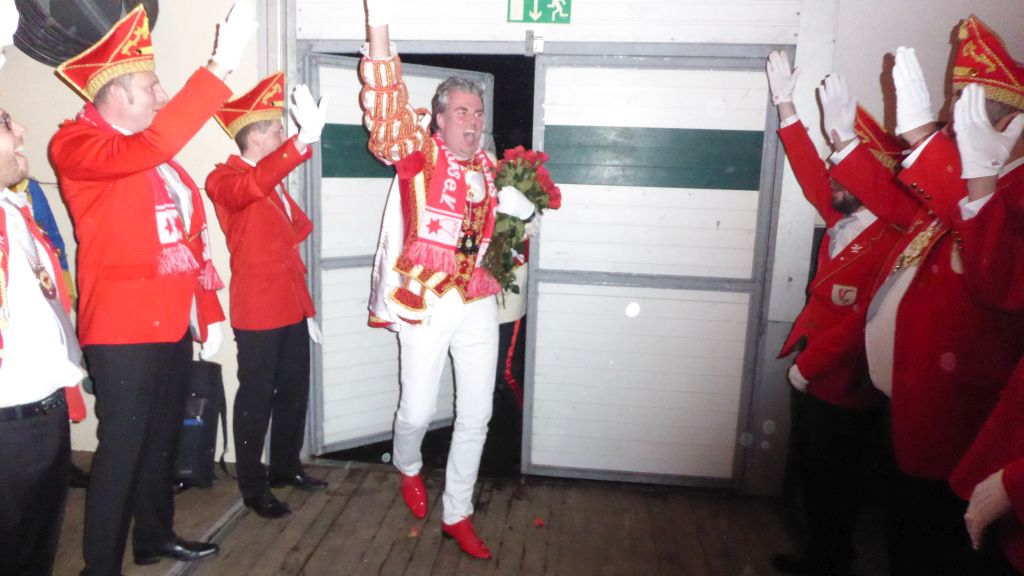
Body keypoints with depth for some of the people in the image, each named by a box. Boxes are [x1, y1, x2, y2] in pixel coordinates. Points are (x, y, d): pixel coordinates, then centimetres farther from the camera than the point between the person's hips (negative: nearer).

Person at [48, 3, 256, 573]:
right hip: (123, 329, -8)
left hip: (173, 323, 8)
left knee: (163, 436, 19)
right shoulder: (76, 145, -11)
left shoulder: (156, 154, 14)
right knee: (122, 447, 0)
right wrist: (219, 68, -35)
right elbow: (146, 149, -33)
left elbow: (191, 235, 15)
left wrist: (210, 312, 11)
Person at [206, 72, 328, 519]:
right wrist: (304, 139, -48)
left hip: (293, 306, 9)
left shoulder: (273, 181, 18)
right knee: (256, 399, 1)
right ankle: (253, 488, 14)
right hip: (257, 311, -8)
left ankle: (286, 467, 32)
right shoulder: (224, 178, -10)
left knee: (294, 392, 16)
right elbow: (252, 187, -35)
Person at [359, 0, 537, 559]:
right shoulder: (419, 152, -3)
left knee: (476, 415, 7)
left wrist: (517, 204, 10)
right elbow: (388, 110, -20)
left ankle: (457, 515, 25)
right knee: (418, 409, 3)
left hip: (478, 304, 5)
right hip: (424, 303, -4)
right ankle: (408, 468, 40)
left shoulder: (489, 169, 12)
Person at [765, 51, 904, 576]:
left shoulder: (892, 245, -22)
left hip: (846, 391, -8)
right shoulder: (842, 223, 1)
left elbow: (862, 324, -25)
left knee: (833, 487, 10)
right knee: (807, 474, 21)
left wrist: (807, 366, -16)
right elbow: (810, 172, 8)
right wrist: (786, 104, 5)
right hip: (813, 378, 8)